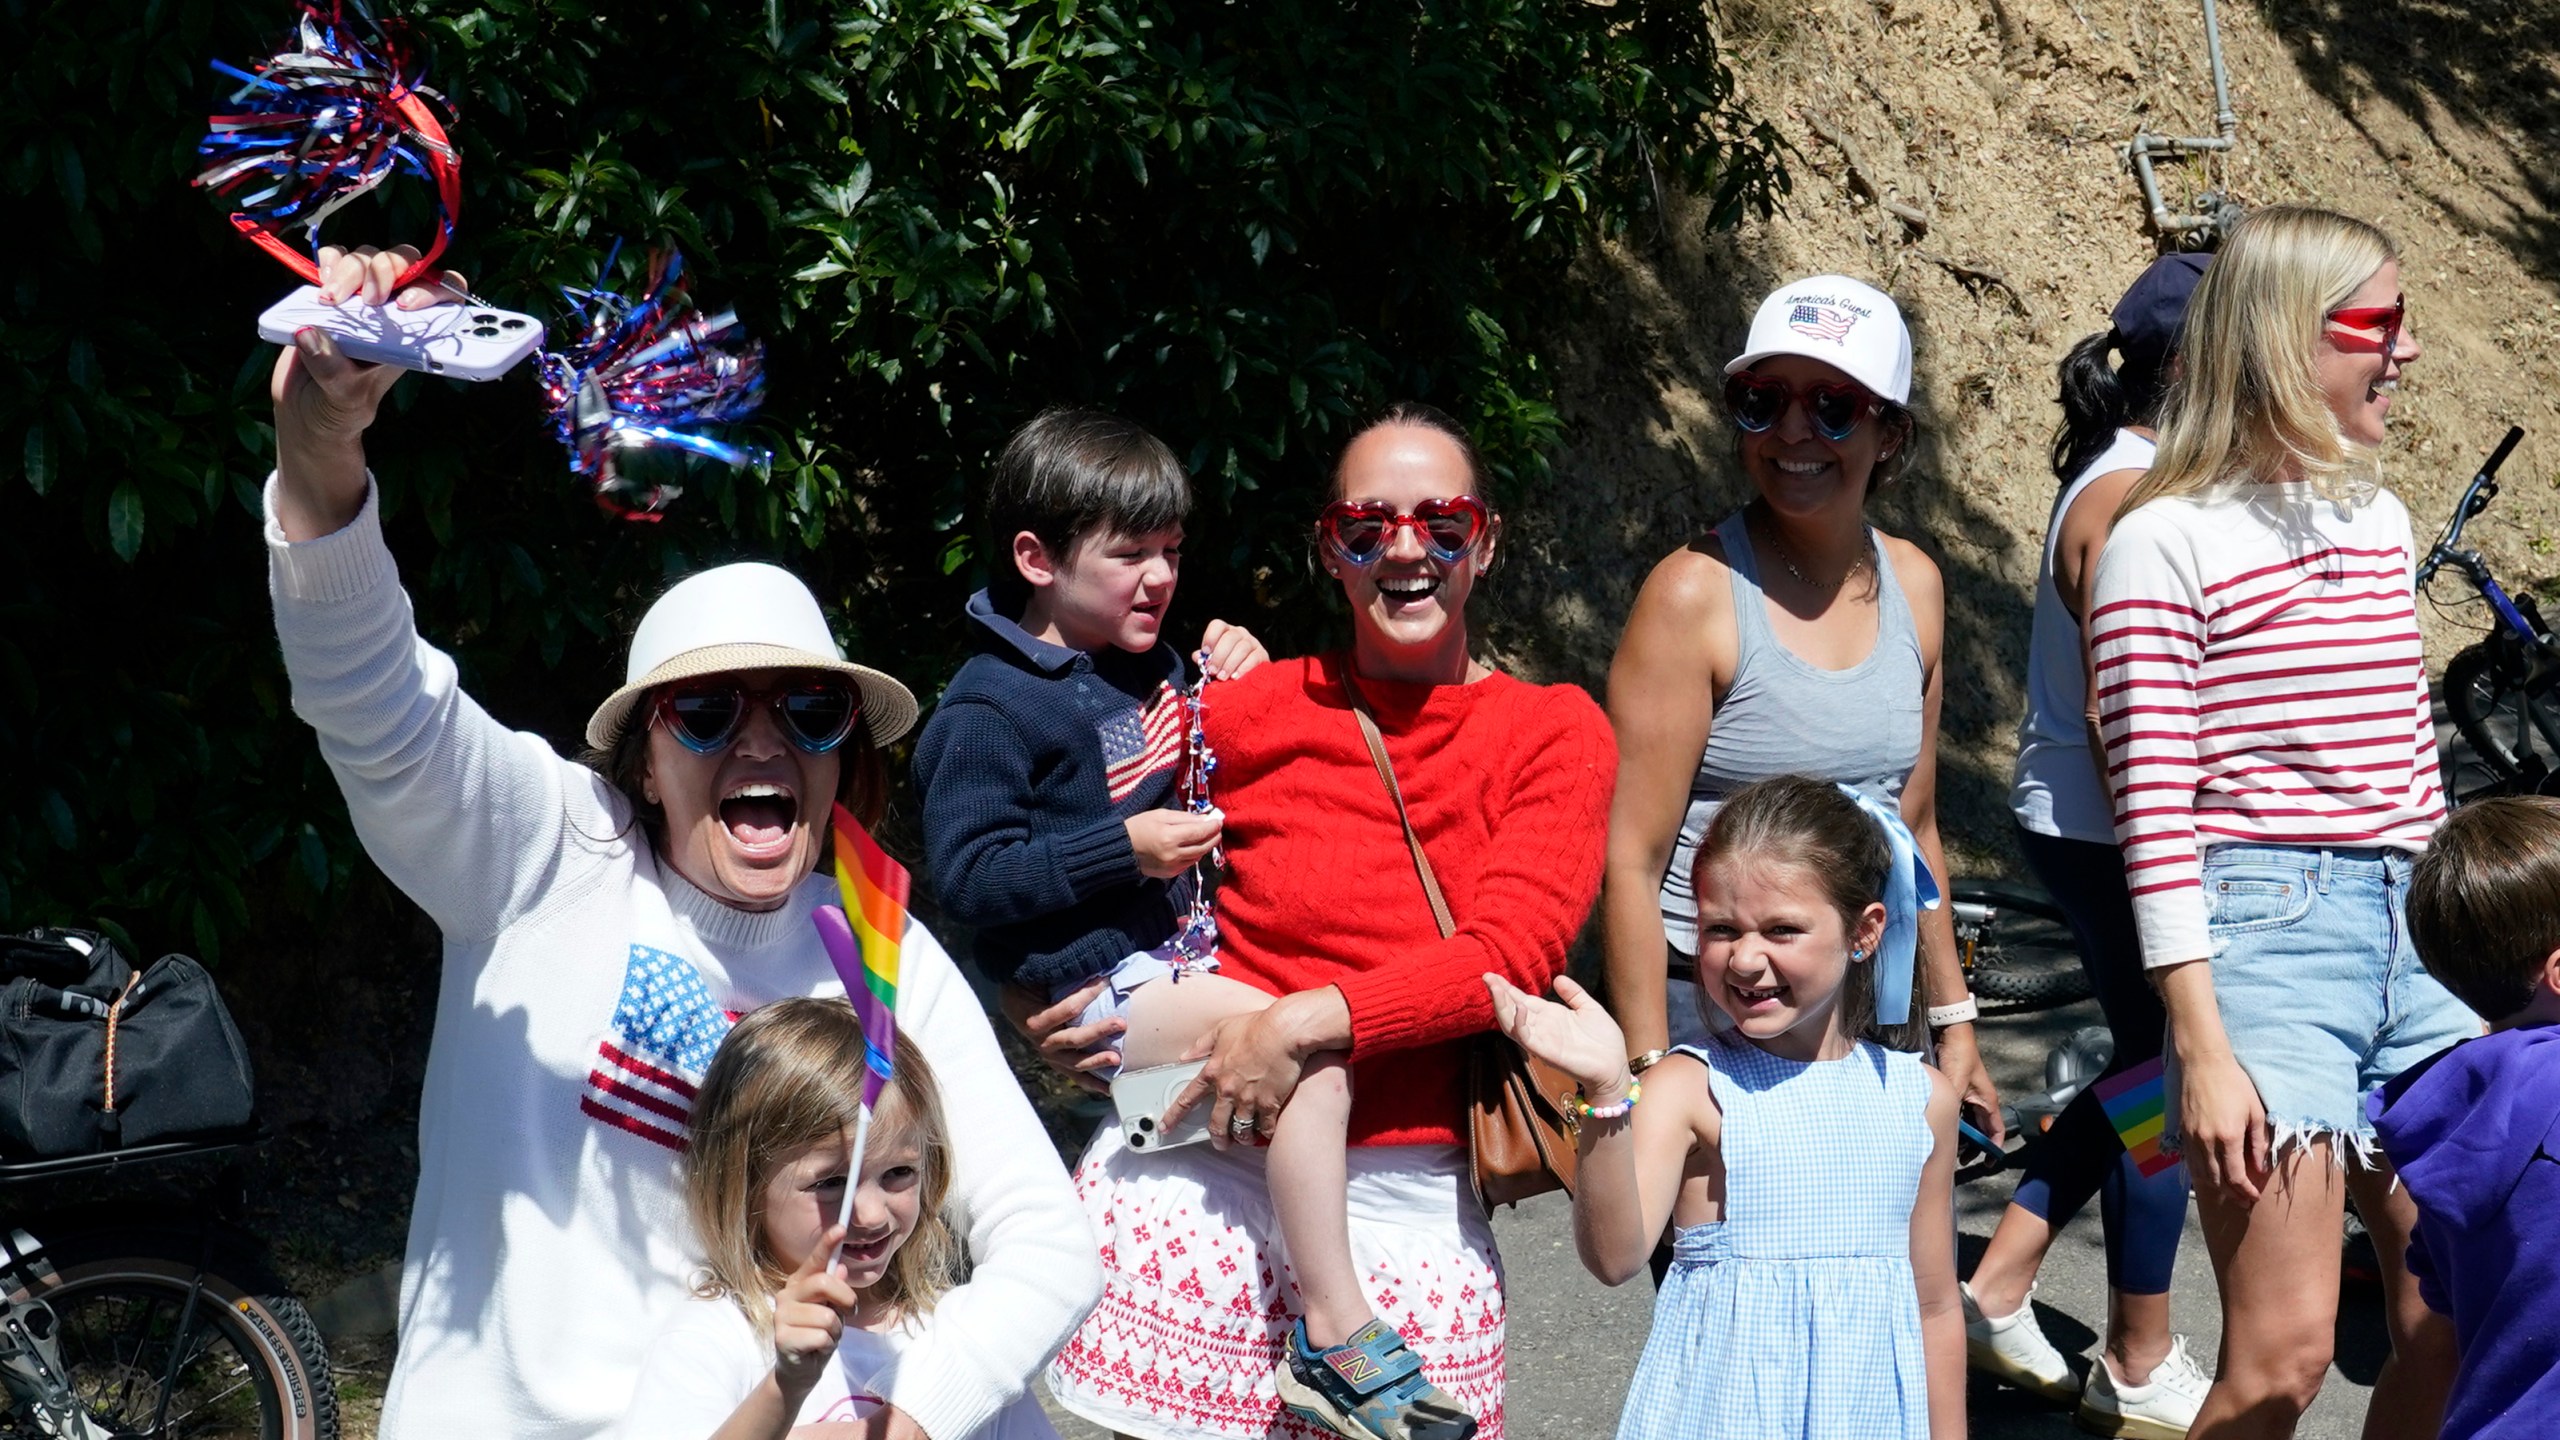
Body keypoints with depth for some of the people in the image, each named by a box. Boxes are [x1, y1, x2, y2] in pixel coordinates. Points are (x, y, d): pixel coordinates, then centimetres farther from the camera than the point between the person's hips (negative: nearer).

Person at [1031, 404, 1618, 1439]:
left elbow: (1511, 956, -7)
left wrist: (1307, 1021, -18)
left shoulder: (1556, 732, 5)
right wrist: (1042, 1009, -2)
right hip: (1203, 1168, 0)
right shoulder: (1248, 712, 5)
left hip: (1408, 1196, 0)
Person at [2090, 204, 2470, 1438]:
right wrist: (2203, 1049, -17)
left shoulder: (2379, 520, 15)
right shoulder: (2167, 539, -7)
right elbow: (2154, 807, -11)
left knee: (2454, 1332, 7)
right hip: (2264, 931, -7)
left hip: (2411, 929, 7)